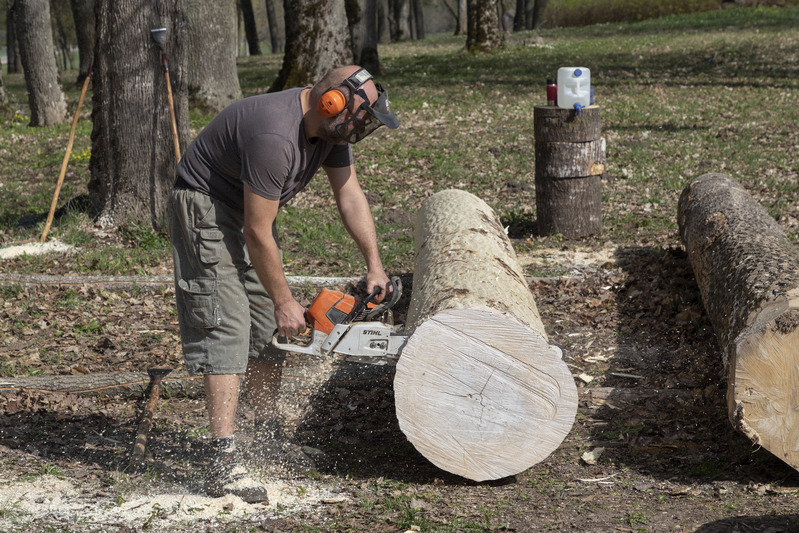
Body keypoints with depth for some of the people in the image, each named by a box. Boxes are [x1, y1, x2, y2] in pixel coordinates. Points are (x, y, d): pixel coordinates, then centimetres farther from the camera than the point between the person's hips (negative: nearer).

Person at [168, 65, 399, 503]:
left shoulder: (330, 126, -6)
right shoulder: (274, 137, -34)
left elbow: (349, 194, 4)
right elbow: (257, 234, -28)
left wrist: (374, 266, -1)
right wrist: (284, 302, -18)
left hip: (249, 210, 10)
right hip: (207, 209, -9)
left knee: (267, 326, 10)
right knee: (227, 326, -18)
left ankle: (268, 435, 24)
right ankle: (223, 463, -24)